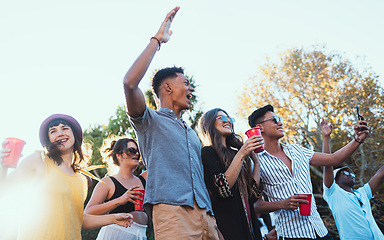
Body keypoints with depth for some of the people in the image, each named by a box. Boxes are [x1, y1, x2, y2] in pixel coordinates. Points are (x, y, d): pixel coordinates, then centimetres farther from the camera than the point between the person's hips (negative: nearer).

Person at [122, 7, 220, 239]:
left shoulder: (192, 133, 29)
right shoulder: (149, 121, 8)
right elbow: (130, 83, -12)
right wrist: (157, 39, -5)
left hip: (205, 214, 7)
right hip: (172, 210, -6)